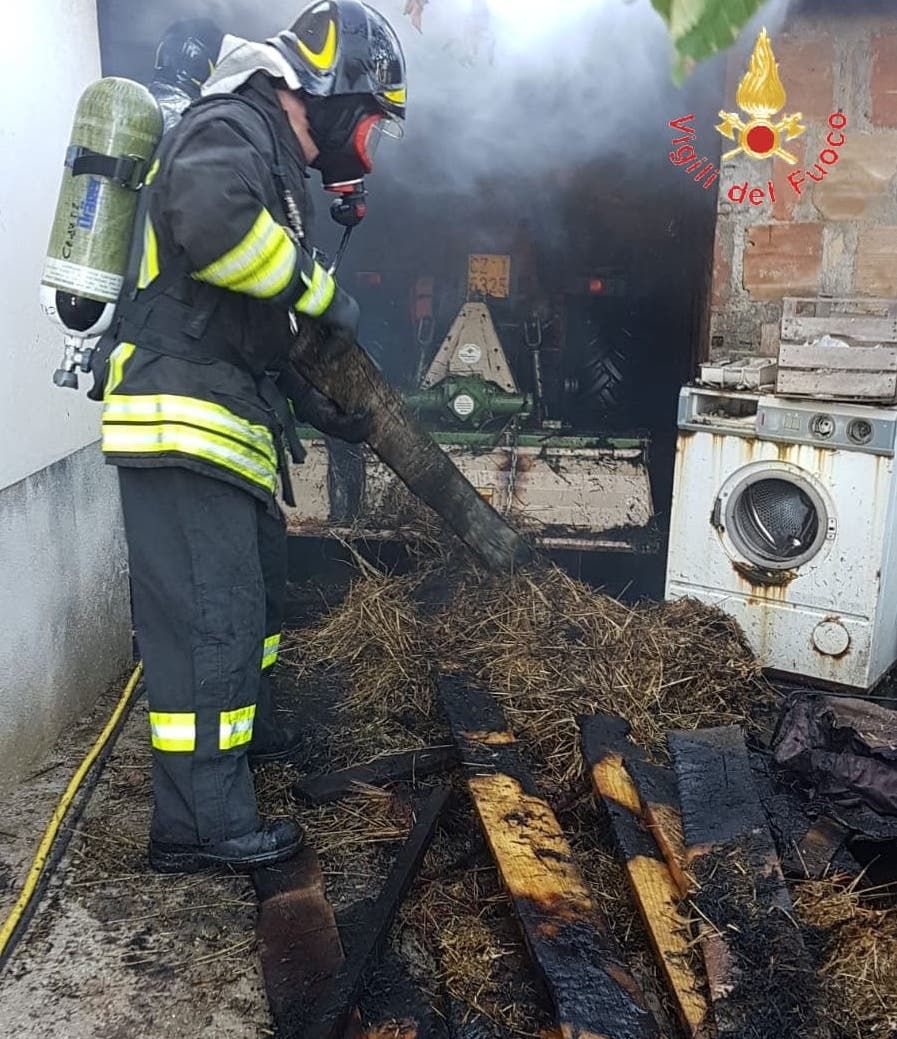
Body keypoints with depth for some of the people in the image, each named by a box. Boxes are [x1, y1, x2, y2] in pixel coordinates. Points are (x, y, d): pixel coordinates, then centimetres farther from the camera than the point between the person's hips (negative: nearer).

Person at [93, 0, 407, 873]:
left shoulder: (267, 152, 22)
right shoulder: (229, 128, -10)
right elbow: (210, 217, -36)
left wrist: (312, 400, 19)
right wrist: (320, 291, -22)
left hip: (224, 422, 11)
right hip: (183, 429, -11)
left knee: (255, 586, 24)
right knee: (208, 614, -7)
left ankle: (242, 727, 44)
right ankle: (200, 823, 2)